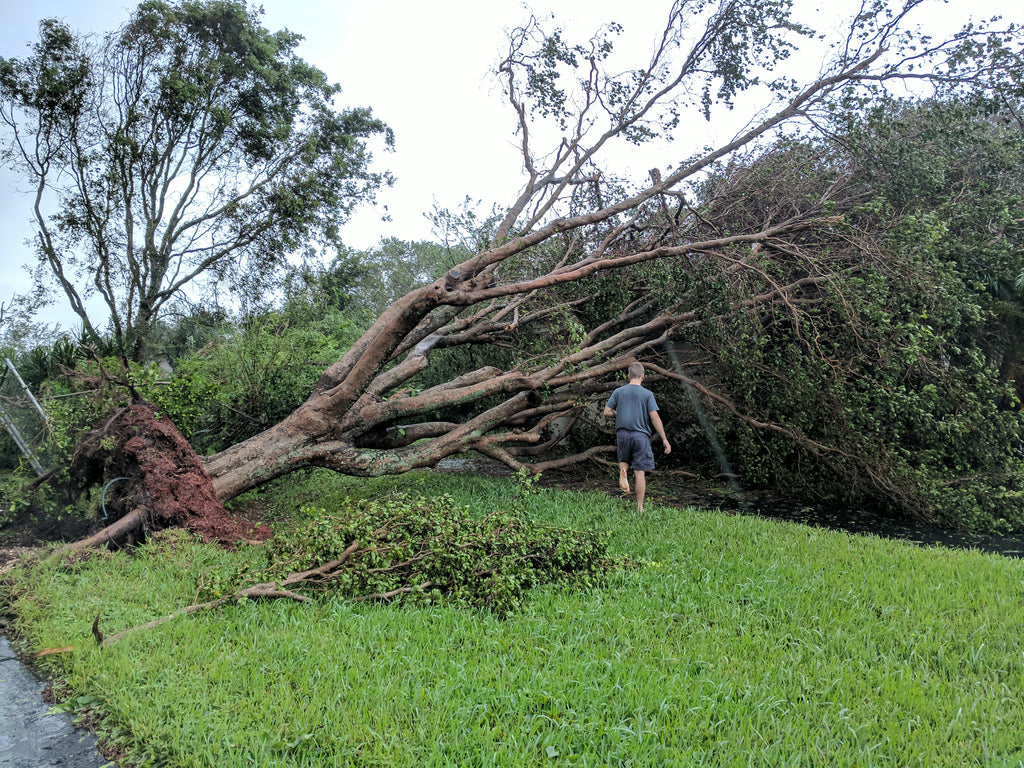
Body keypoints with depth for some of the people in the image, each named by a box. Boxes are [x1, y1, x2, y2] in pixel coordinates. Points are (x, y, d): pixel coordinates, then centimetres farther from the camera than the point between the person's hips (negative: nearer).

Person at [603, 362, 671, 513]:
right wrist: (664, 439, -4)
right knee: (640, 472, 1)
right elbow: (654, 418, -8)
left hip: (622, 433, 2)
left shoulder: (618, 392, 4)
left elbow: (607, 412, 2)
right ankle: (639, 507, 1)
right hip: (640, 435, -2)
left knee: (624, 460, 26)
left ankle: (623, 471, -10)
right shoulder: (647, 394, -3)